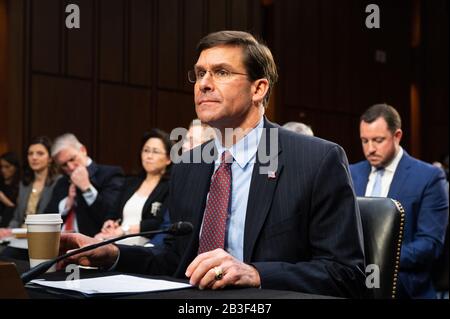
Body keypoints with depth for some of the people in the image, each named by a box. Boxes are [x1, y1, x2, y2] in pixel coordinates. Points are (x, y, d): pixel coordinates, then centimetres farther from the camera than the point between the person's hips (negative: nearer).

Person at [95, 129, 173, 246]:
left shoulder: (170, 187, 1)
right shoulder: (130, 183, 21)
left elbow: (160, 224, -11)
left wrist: (125, 230, -16)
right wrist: (111, 224, -2)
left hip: (143, 245, -5)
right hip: (119, 243, 5)